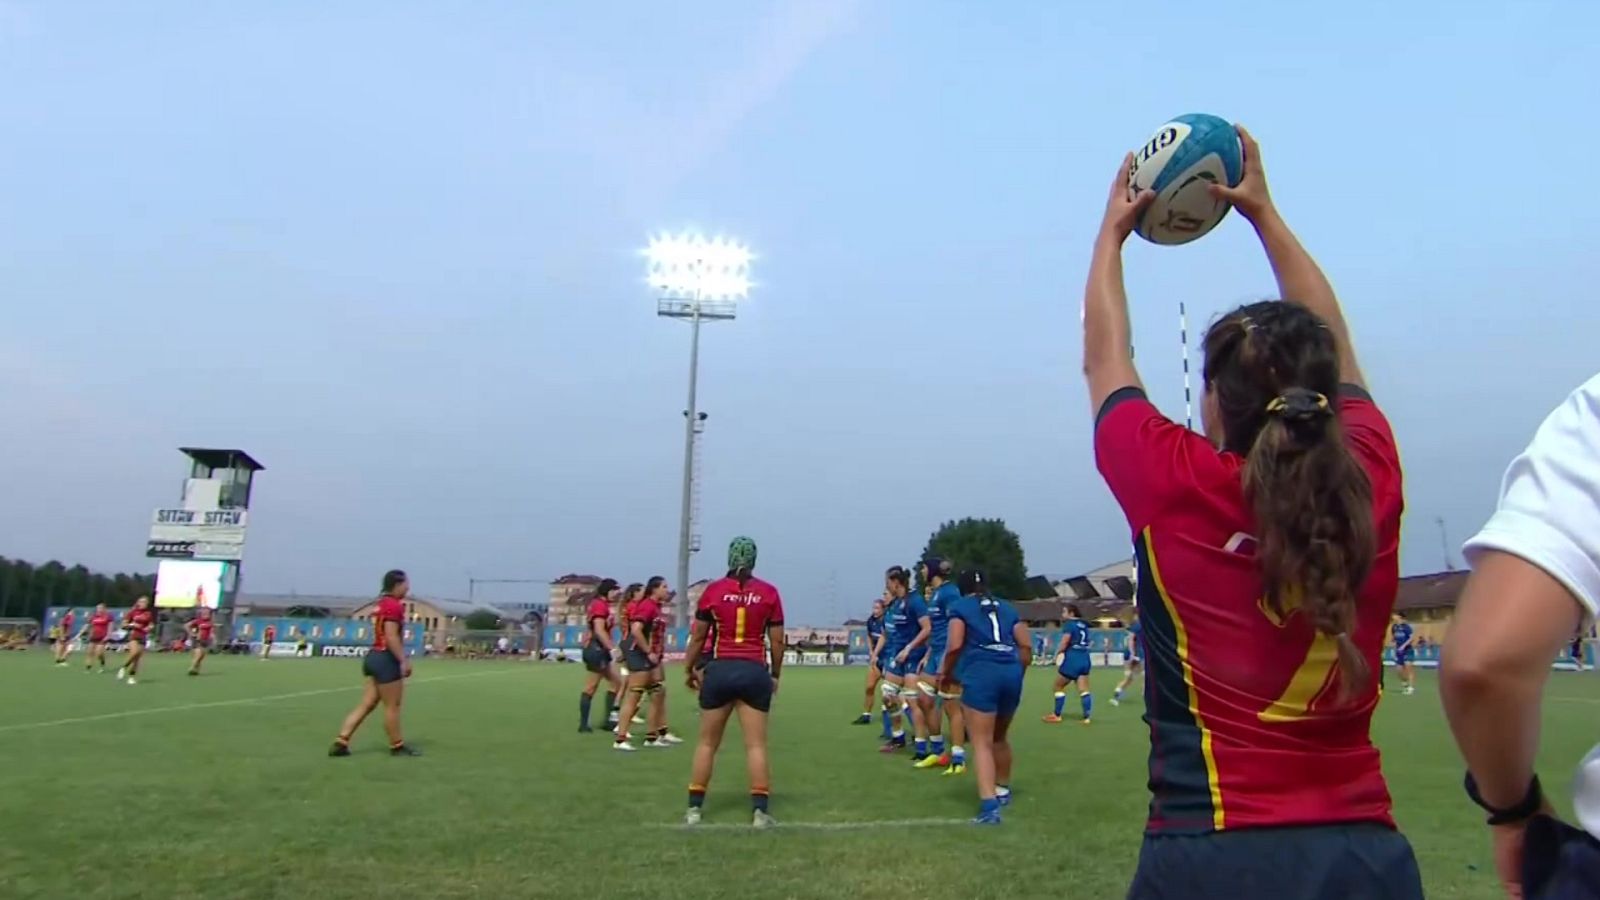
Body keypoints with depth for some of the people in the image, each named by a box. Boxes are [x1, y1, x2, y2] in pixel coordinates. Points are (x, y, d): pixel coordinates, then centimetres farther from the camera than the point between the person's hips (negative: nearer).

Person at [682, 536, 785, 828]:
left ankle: (694, 808, 15)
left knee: (707, 743, 11)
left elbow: (697, 637, 3)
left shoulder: (713, 590, -1)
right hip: (755, 672, 0)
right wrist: (775, 674, 15)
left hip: (720, 670, 0)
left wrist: (691, 669, 16)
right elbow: (777, 641, 3)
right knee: (756, 745, 3)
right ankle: (760, 811, 2)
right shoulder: (769, 593, 0)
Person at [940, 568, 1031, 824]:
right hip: (1011, 671, 5)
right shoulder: (1006, 607, 23)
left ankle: (989, 805, -19)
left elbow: (955, 646, -4)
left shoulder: (959, 606, 10)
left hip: (981, 672, -5)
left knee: (982, 742, -5)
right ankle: (1002, 790, 42)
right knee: (1000, 737, 25)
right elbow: (1027, 645, 14)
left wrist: (946, 674, 9)